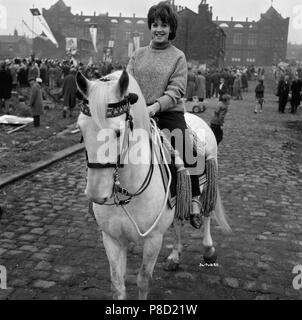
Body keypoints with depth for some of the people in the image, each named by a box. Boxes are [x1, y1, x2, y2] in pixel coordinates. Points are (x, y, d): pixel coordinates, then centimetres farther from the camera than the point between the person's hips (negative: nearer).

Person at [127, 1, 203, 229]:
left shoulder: (178, 56, 4)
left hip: (169, 113, -3)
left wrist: (156, 105, -23)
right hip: (139, 113, 3)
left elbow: (176, 91, -7)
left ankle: (194, 201, 2)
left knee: (186, 153, -19)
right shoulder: (139, 55, 13)